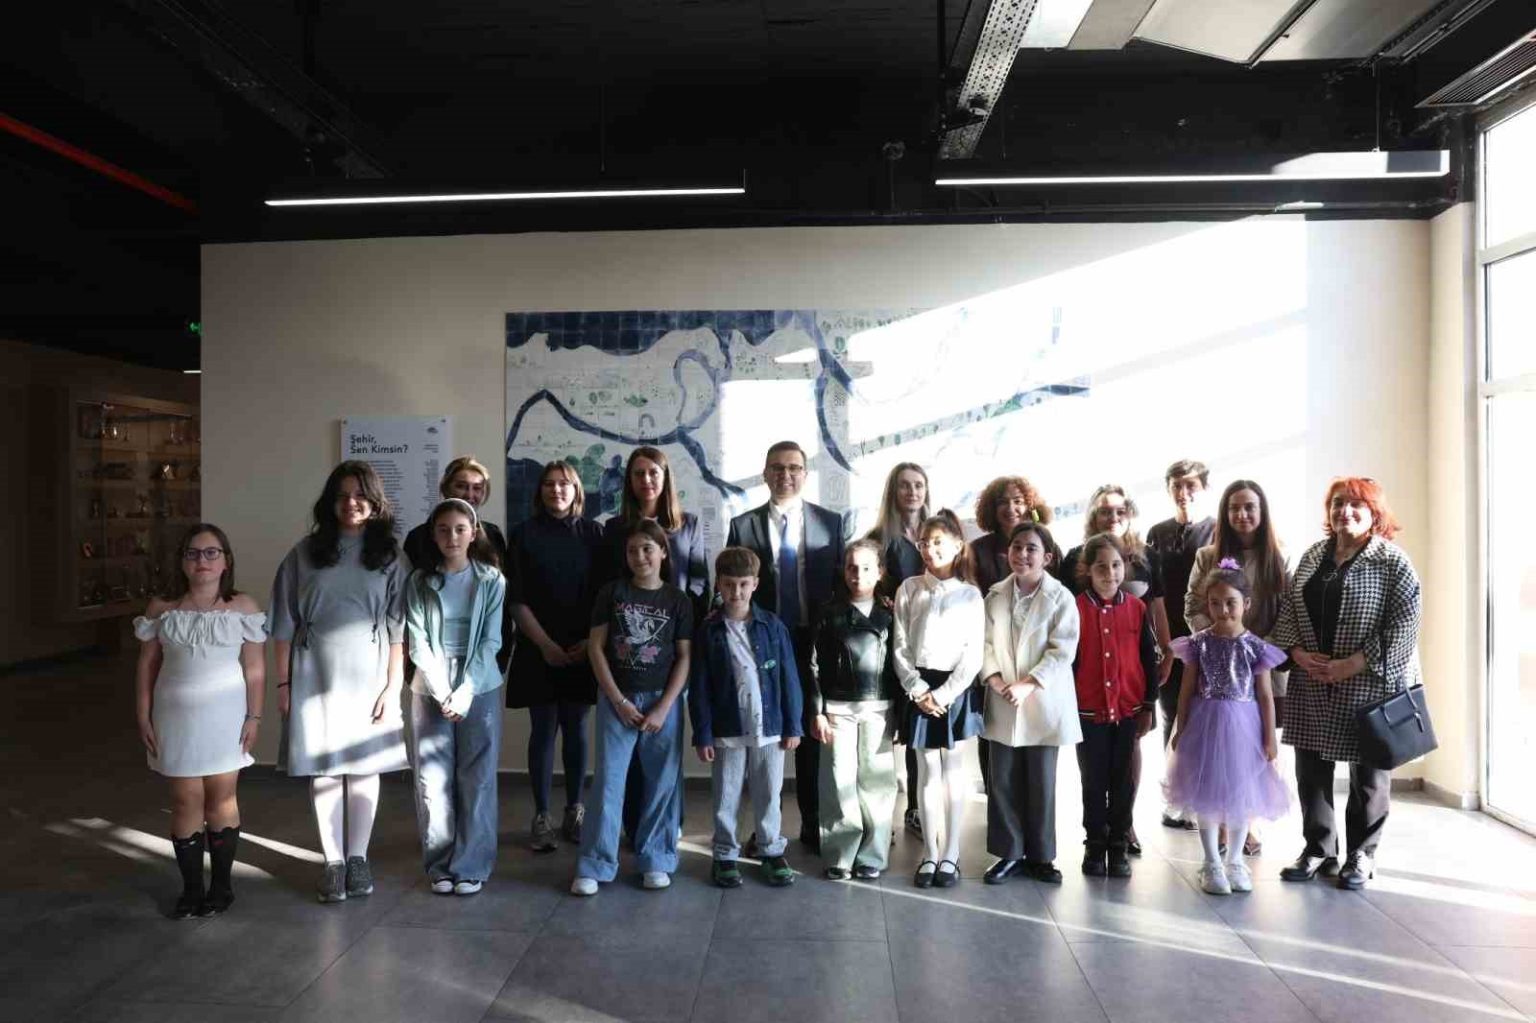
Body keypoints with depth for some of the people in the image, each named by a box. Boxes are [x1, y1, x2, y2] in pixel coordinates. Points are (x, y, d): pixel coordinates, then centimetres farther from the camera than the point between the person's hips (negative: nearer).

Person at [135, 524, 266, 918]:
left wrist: (254, 716, -6)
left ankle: (221, 885, 20)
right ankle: (191, 887, 19)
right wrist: (144, 717, 2)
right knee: (186, 800, 5)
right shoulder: (161, 609, 1)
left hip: (225, 715, -1)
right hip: (177, 716, 1)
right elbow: (146, 666, 6)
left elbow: (254, 667, -3)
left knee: (221, 797, 6)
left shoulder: (242, 607, -4)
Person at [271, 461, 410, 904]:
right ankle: (333, 862, 15)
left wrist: (393, 686, -6)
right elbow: (284, 623, 4)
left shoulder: (389, 556, 1)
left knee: (364, 766, 6)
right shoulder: (305, 553, 2)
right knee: (323, 768, 4)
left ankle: (358, 857, 20)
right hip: (315, 673, 0)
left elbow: (397, 627, -1)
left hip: (368, 673, 0)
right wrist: (283, 682, 1)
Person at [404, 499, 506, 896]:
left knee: (476, 781, 1)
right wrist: (441, 692, -12)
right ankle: (439, 865, 14)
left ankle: (471, 866, 10)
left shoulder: (491, 580, 0)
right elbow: (417, 643, -2)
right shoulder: (419, 581, 2)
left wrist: (464, 691, -13)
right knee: (433, 780, 1)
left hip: (479, 689, -1)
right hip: (430, 690, 1)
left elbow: (490, 641, -4)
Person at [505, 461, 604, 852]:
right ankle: (541, 817, 10)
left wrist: (590, 641, -8)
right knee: (543, 730, 2)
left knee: (575, 729, 8)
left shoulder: (591, 532, 4)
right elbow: (516, 598, -3)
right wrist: (545, 644, -9)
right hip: (539, 649, -1)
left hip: (581, 650, 1)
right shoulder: (524, 533, 0)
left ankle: (574, 812, 18)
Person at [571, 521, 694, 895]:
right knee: (608, 780, 0)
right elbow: (596, 647, -1)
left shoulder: (678, 600, 0)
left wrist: (663, 708, -9)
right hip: (616, 699, 0)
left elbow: (684, 658, -1)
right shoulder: (611, 592, 1)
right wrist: (619, 700, -8)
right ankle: (594, 865, 8)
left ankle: (655, 860, 19)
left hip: (663, 700, 0)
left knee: (661, 783, 6)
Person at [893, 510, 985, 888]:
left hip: (956, 690, -1)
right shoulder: (909, 589, 2)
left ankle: (951, 855, 16)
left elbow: (973, 655, -5)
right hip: (920, 690, 1)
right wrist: (918, 690, -9)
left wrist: (943, 694, -12)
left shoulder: (969, 595, -1)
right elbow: (900, 648, 1)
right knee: (927, 773, 6)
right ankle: (929, 854, 15)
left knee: (954, 772, 6)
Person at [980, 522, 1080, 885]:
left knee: (1041, 784, 7)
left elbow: (1062, 650, -11)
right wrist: (993, 678, -11)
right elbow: (986, 641, 4)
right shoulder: (996, 594, 4)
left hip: (1043, 703, -3)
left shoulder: (1060, 597, -7)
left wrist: (1028, 684, -17)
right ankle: (1009, 853, 19)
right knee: (1003, 781, 6)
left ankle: (1040, 856, 22)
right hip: (1002, 703, 3)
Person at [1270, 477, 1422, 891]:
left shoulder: (1392, 561, -7)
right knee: (1311, 768, 9)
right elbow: (1288, 609, 8)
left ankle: (1361, 855, 23)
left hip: (1369, 684, -4)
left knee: (1368, 773, 8)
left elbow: (1405, 622, -14)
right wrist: (1298, 653, -8)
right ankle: (1318, 850, 23)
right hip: (1311, 684, 5)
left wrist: (1354, 663, -18)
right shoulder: (1312, 556, 8)